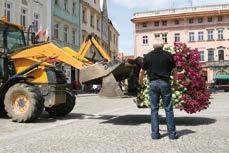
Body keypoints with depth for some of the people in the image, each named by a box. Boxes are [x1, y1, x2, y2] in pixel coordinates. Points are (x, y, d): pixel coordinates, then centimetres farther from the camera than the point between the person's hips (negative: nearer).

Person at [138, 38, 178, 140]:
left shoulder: (148, 56, 5)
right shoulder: (168, 55, 3)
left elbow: (142, 71, 12)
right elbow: (174, 71, 10)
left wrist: (140, 82, 30)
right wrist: (175, 82, 26)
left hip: (153, 83, 1)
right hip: (165, 83, -1)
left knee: (154, 109, 6)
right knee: (168, 109, 4)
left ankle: (155, 134, 7)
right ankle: (172, 133, 7)